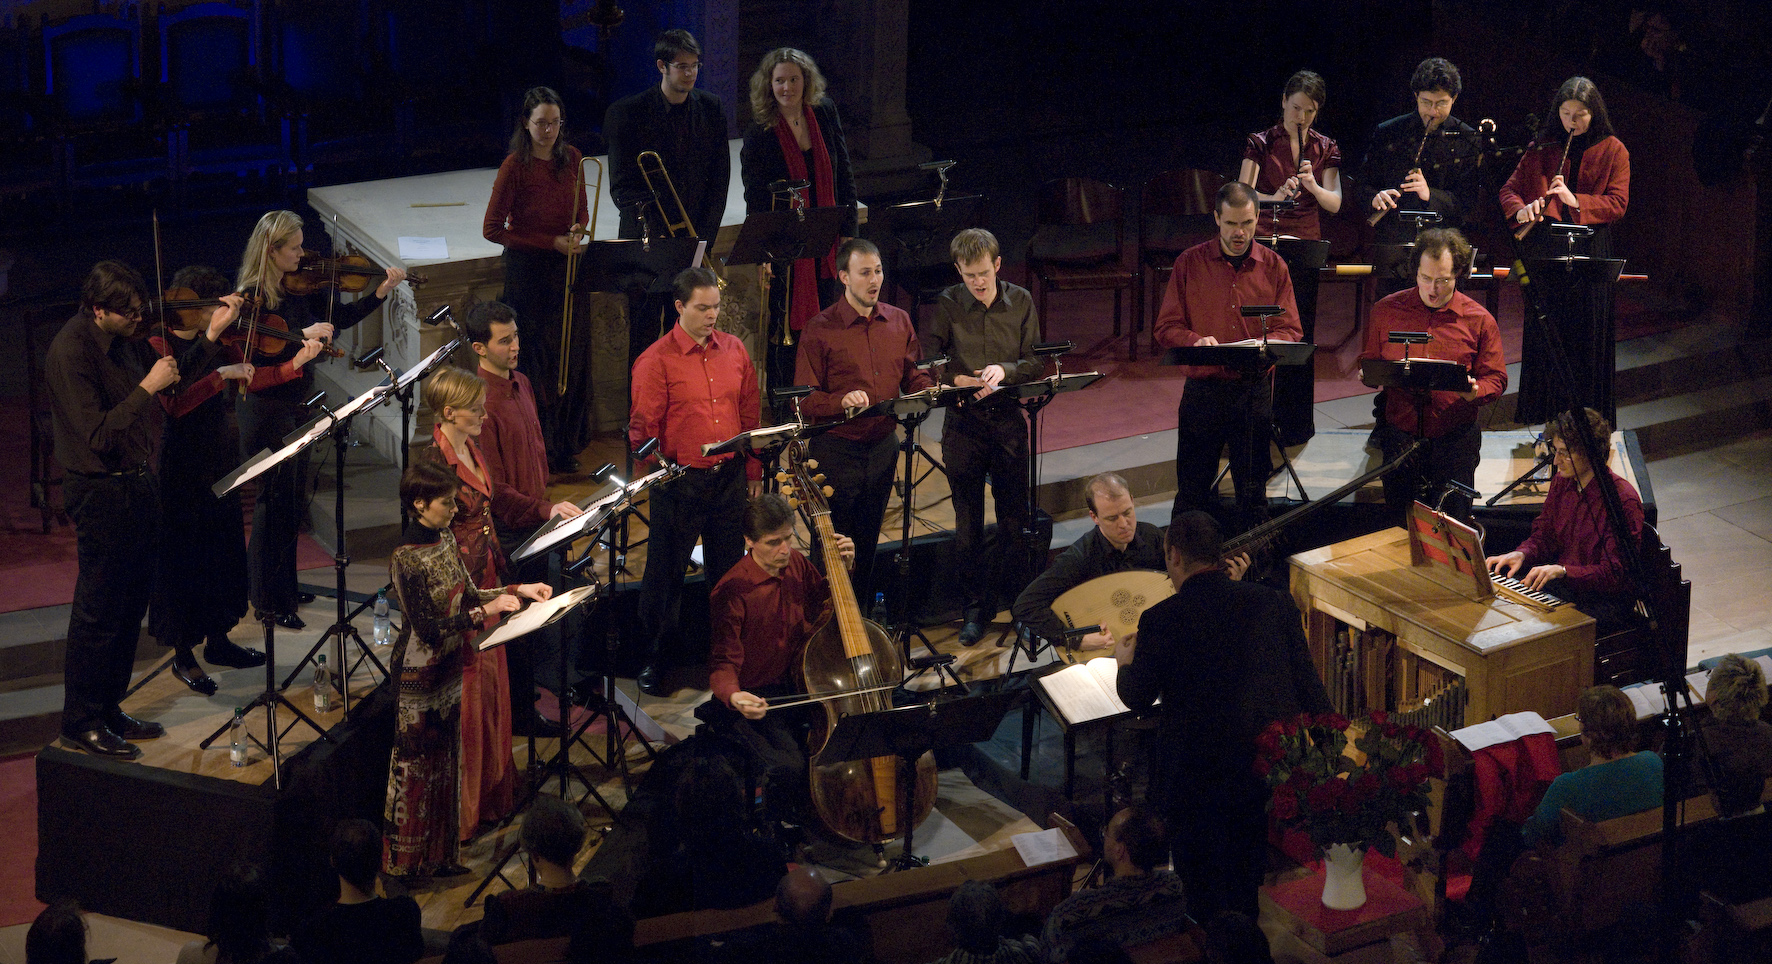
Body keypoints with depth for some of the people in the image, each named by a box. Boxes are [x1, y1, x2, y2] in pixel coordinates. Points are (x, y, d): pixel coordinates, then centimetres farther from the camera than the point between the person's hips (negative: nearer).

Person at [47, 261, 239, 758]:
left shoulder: (122, 340, 5)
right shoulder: (71, 352, -21)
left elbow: (177, 377, 16)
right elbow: (98, 435, -26)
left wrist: (212, 334, 4)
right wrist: (146, 389, -27)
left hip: (135, 486, 9)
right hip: (102, 493, -9)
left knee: (131, 605, 16)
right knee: (98, 614, 0)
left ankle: (108, 710, 28)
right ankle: (81, 723, 11)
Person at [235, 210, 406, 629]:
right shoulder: (252, 296, -19)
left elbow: (340, 317, 8)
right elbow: (257, 353, -29)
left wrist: (379, 293, -4)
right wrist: (303, 336, -35)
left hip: (298, 402, 8)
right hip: (266, 409, -8)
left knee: (292, 498, 17)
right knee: (275, 499, -1)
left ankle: (286, 586, 31)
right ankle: (268, 599, 9)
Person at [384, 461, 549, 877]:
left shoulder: (445, 539, 3)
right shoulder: (405, 560, -23)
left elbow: (467, 595, 11)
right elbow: (428, 628, -25)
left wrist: (516, 590, 1)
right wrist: (484, 612, -26)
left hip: (449, 668, 8)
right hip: (419, 675, -8)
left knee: (445, 762, 15)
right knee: (416, 765, 4)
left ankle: (440, 854, 27)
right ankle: (407, 860, 17)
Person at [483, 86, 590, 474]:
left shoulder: (571, 159, 5)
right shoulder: (515, 166, -12)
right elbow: (492, 229, -12)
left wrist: (578, 230, -7)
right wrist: (552, 242, -15)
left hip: (565, 267, 5)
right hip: (527, 270, -5)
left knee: (570, 361, 6)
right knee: (538, 362, -1)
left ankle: (565, 448, 18)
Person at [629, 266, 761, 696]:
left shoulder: (734, 350, 7)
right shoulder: (657, 360, -10)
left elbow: (750, 414, 14)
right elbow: (642, 427, -13)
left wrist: (753, 469, 14)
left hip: (730, 478, 5)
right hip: (680, 480, -4)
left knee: (729, 570, 14)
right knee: (665, 574, 4)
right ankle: (652, 658, 18)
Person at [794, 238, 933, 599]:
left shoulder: (899, 321, 7)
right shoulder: (821, 329, -9)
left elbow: (914, 376, 15)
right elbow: (805, 399, -11)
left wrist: (932, 390, -7)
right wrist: (841, 401, -29)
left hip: (883, 445, 5)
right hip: (837, 450, -5)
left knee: (868, 542, 15)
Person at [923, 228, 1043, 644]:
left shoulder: (1020, 302, 2)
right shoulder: (948, 305, -2)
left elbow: (1037, 362, 2)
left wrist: (1004, 370, -17)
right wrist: (955, 380, -18)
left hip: (1008, 420, 1)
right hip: (963, 423, -1)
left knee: (1015, 517, 5)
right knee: (968, 521, 6)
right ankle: (976, 606, 16)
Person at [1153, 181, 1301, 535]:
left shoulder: (1273, 266, 6)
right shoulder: (1189, 263, 3)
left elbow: (1290, 330, 5)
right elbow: (1166, 327, 2)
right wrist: (1196, 340, -19)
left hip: (1255, 389, 1)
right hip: (1203, 389, -1)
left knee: (1252, 492, 6)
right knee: (1192, 492, 3)